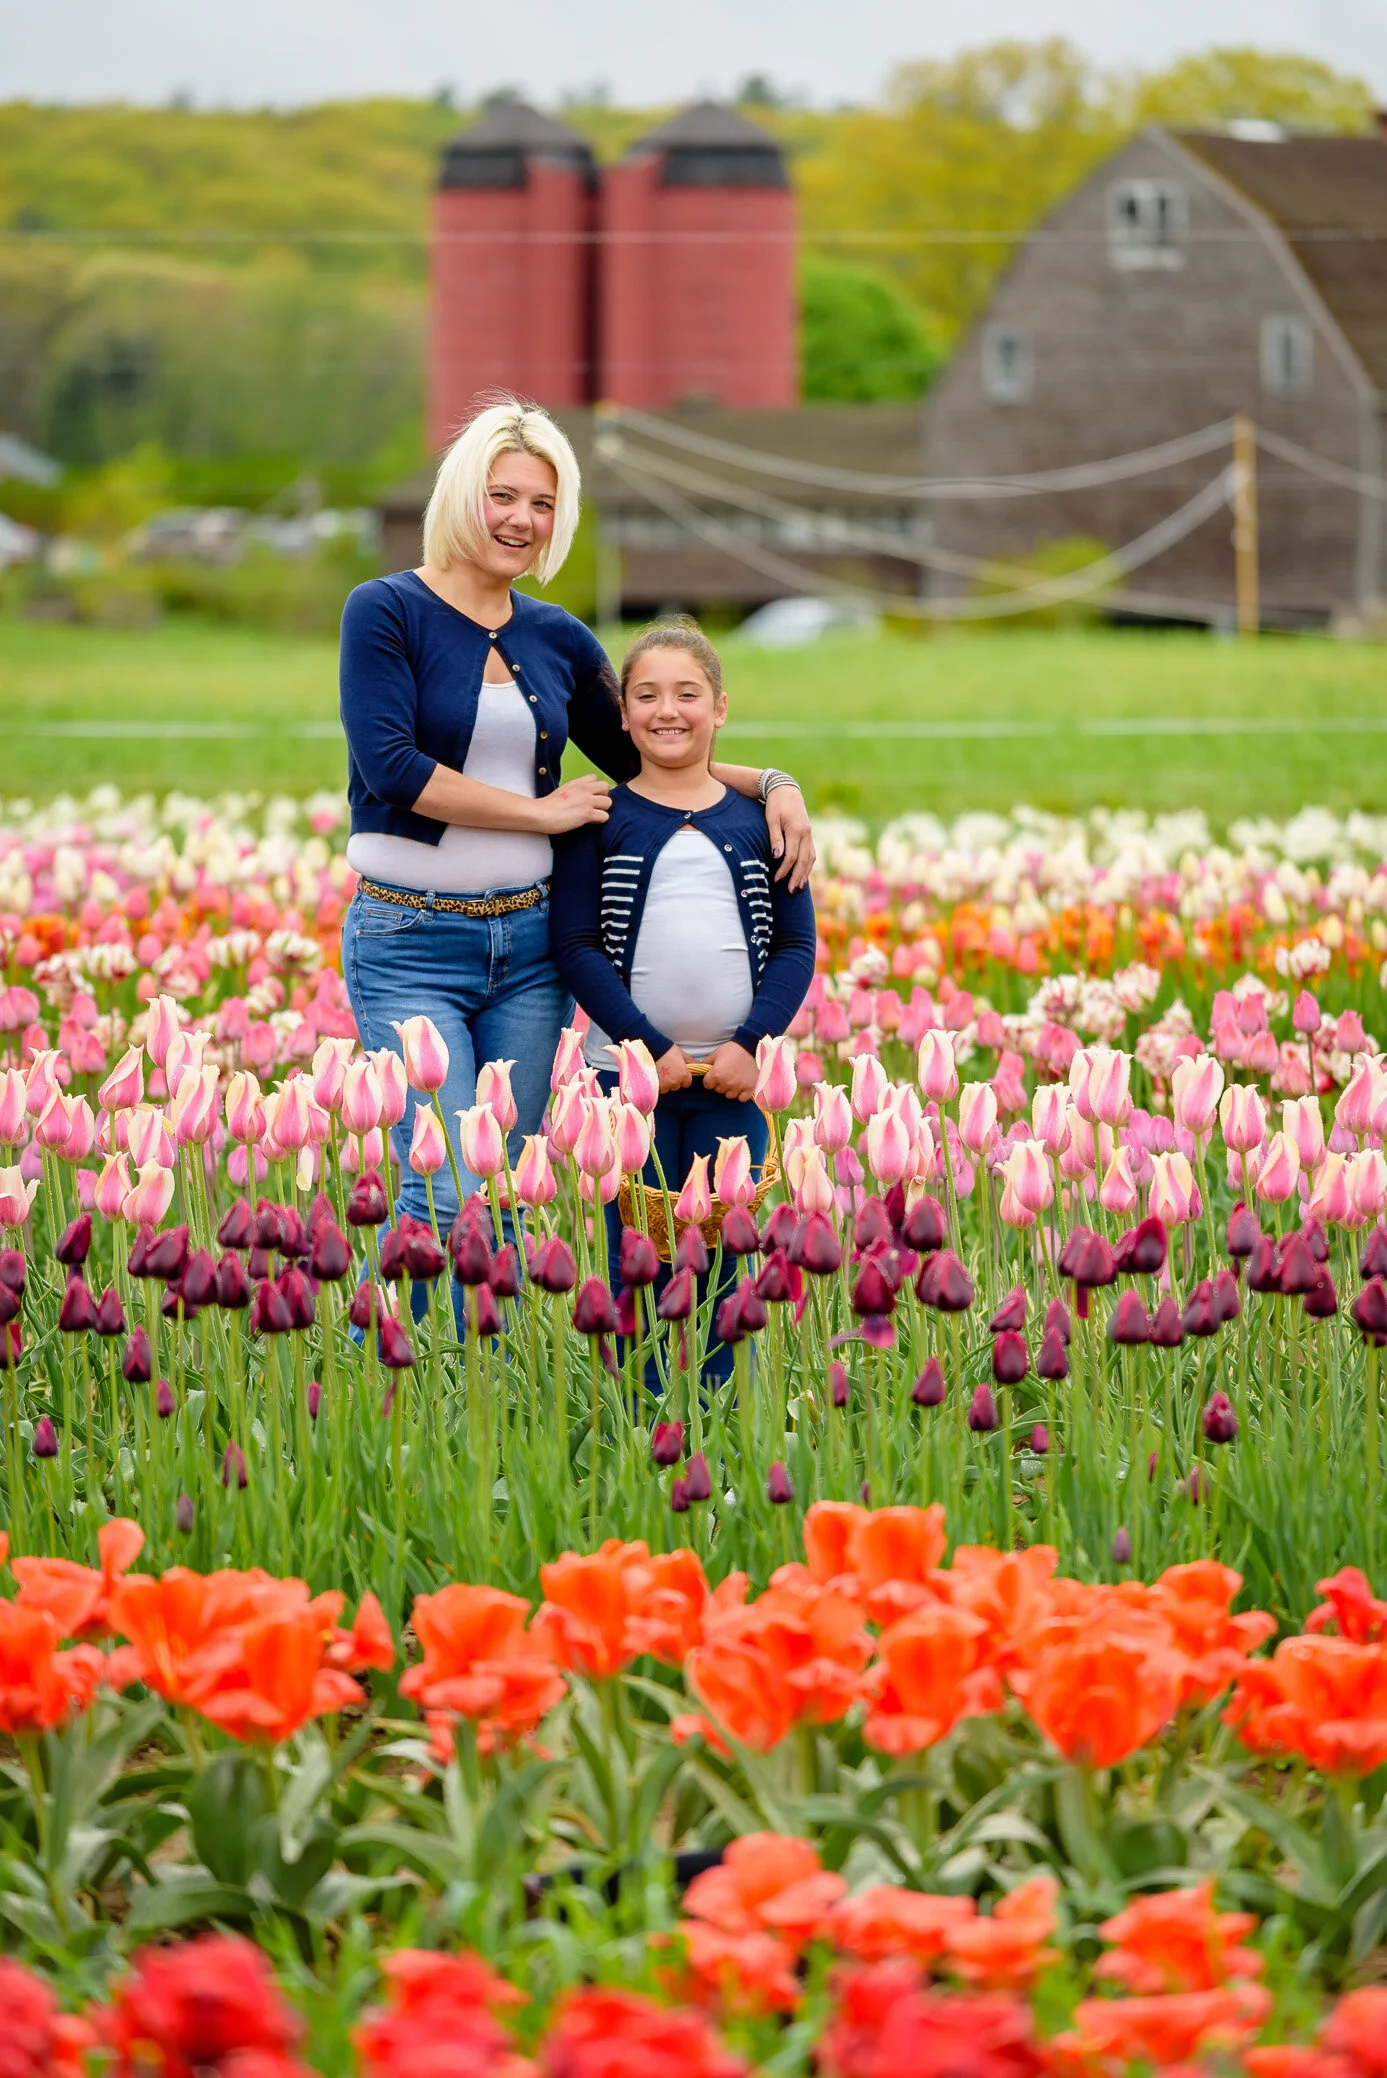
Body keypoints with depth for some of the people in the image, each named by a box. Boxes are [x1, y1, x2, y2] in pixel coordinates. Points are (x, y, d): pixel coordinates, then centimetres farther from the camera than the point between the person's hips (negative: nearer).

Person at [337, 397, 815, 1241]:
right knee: (446, 1196, -16)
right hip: (411, 942, -5)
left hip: (527, 944, 6)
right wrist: (541, 811, -12)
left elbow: (641, 759, 23)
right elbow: (391, 766, -16)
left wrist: (771, 783, 9)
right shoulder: (387, 612, -5)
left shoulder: (558, 639, 10)